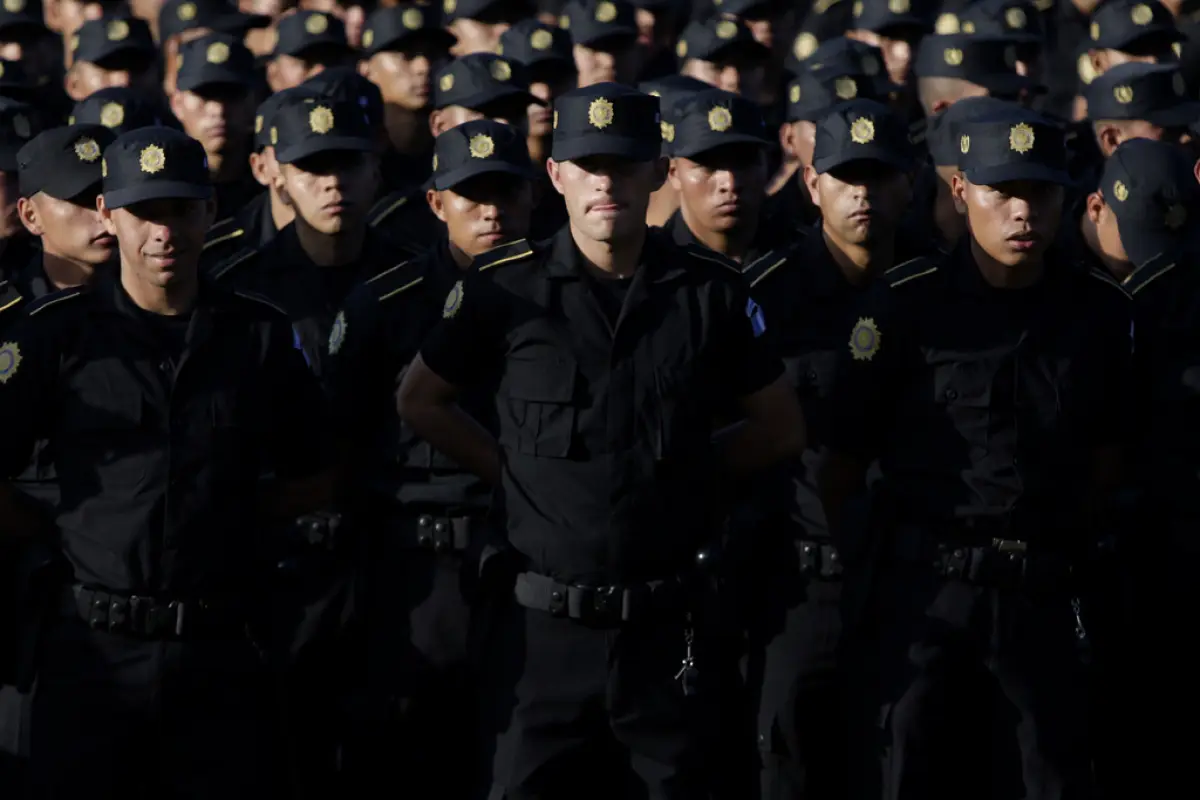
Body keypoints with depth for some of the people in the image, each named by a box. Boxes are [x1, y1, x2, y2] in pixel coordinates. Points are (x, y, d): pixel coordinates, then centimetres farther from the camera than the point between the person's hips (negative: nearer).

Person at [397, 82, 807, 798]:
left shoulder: (709, 293, 2)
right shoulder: (506, 289, -1)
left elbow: (781, 428, 13)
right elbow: (421, 402, 12)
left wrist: (691, 467, 5)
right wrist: (516, 471, 4)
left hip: (667, 628, 1)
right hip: (544, 624, -1)